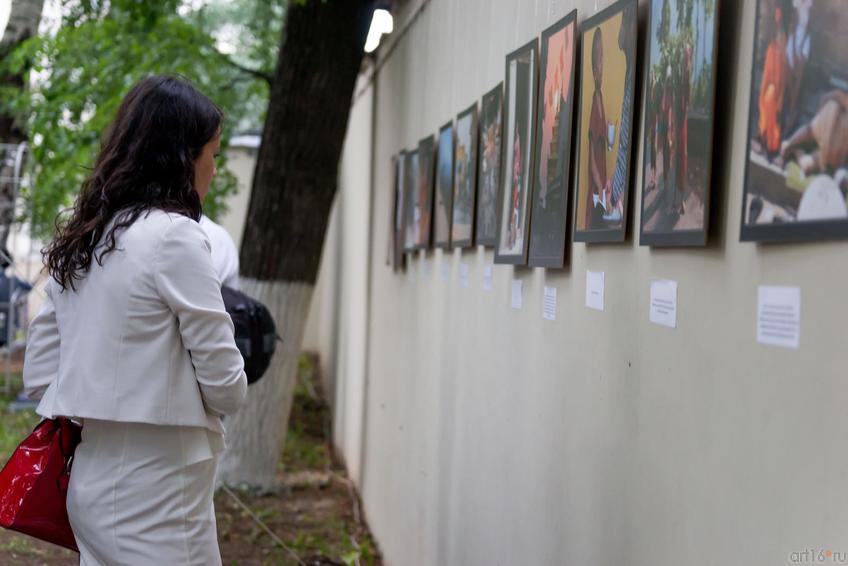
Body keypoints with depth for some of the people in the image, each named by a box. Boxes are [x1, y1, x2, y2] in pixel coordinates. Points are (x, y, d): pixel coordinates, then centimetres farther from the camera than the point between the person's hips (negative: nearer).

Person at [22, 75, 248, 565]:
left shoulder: (77, 242, 9)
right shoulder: (175, 236, -14)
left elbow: (39, 375, 12)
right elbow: (224, 385, -12)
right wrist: (228, 393, 8)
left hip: (91, 482, 8)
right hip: (152, 491, -8)